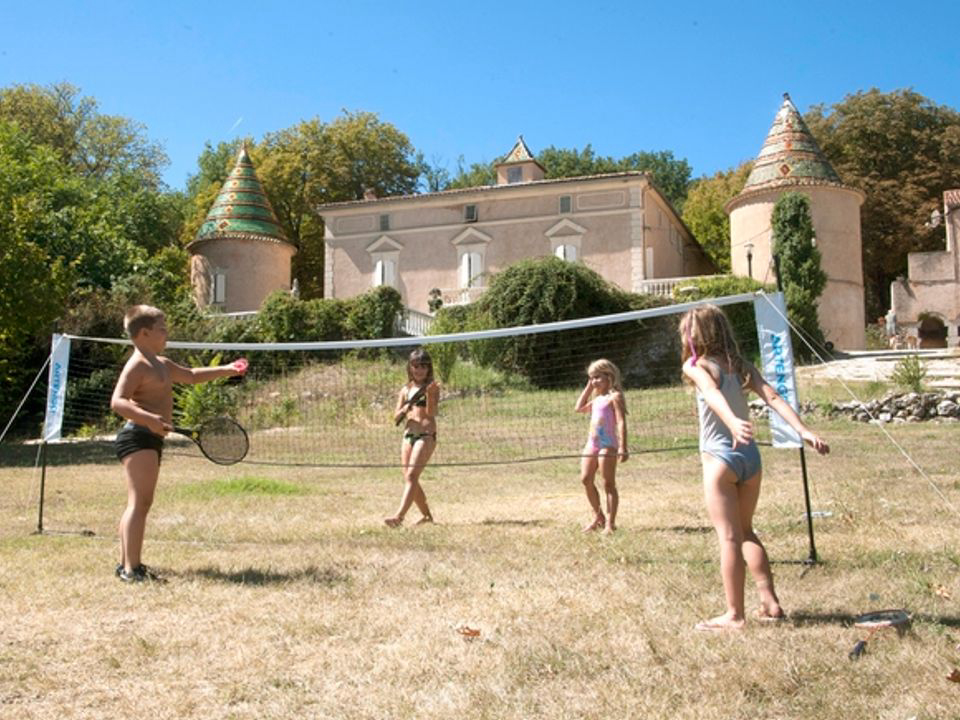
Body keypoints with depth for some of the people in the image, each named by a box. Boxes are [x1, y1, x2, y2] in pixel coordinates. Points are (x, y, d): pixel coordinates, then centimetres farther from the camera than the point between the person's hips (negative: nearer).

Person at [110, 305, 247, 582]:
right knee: (139, 502, -16)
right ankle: (132, 569, -19)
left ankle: (126, 564, 23)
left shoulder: (160, 364, 20)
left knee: (140, 503, 15)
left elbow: (192, 375, 35)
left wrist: (227, 370, 30)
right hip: (138, 437, -11)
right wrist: (148, 418, -37)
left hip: (150, 440, 11)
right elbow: (117, 401, -23)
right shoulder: (137, 365, -11)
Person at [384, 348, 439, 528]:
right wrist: (404, 410, -9)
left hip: (426, 435, -6)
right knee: (408, 478, 7)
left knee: (411, 475, -18)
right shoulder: (405, 390, 13)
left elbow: (431, 413, -13)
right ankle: (426, 515, 23)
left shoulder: (432, 387, -1)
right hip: (408, 435, 6)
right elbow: (396, 418, 12)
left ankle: (399, 516, -25)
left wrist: (429, 394, -28)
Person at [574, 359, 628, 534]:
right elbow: (579, 408, 30)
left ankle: (610, 522, -2)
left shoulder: (614, 396, -6)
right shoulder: (597, 399, 19)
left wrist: (622, 447, -22)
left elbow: (621, 422, -13)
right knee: (585, 479, 6)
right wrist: (588, 387, 22)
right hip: (591, 444, 8)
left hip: (608, 445, -8)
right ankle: (598, 516, 19)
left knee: (608, 483, -5)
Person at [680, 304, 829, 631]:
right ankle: (770, 603, 20)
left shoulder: (696, 366, -7)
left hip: (720, 457, -6)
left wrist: (733, 421, -46)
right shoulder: (741, 365, 10)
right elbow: (773, 397, -3)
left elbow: (713, 394, -28)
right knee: (745, 531, 20)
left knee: (729, 537, -1)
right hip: (750, 455, 6)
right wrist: (803, 430, -12)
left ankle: (734, 614, 3)